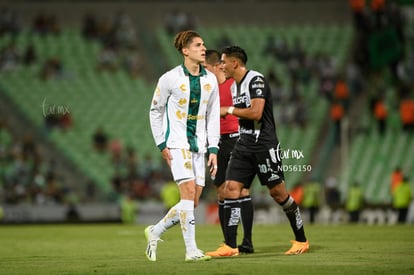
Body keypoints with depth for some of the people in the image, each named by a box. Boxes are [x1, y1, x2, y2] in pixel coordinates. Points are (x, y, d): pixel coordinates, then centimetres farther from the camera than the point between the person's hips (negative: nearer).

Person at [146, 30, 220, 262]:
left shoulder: (210, 80, 7)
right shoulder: (170, 79, -5)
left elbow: (213, 116, 11)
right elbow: (155, 111, 3)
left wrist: (213, 149, 4)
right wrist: (162, 144, -3)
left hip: (199, 145, 5)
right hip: (177, 143, -5)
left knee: (193, 202, 1)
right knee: (189, 190, -18)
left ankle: (155, 232, 21)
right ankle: (191, 250, -17)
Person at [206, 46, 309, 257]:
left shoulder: (256, 80, -13)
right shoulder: (234, 86, 15)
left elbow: (256, 113, -23)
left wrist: (229, 110, -14)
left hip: (264, 145, -8)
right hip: (243, 145, 8)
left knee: (278, 192, -2)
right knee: (231, 189, -5)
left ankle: (301, 240, 13)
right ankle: (230, 246, -7)